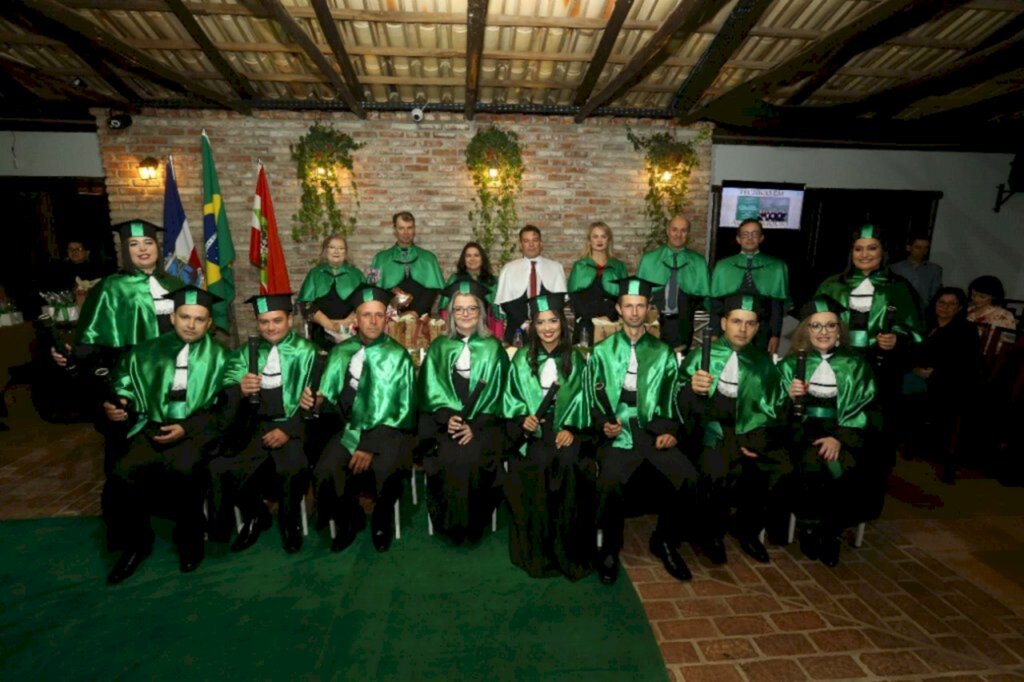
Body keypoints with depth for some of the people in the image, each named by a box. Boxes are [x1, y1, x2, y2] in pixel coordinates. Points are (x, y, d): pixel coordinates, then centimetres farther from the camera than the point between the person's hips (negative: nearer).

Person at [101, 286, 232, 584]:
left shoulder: (218, 356, 4)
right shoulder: (148, 351, 12)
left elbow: (222, 408, -3)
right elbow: (127, 387, 12)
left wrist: (186, 429, -14)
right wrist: (120, 406, -10)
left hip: (196, 429, -3)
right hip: (153, 426, 3)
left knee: (182, 471, -31)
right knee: (122, 475, -22)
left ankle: (189, 540, -4)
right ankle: (135, 543, 6)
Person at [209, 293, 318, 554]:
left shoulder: (306, 352, 3)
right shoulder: (246, 353, 13)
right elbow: (224, 396, 2)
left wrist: (288, 429, -16)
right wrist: (239, 390, -21)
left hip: (293, 426, -4)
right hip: (253, 426, 4)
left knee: (292, 468, -29)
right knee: (220, 468, -18)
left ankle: (289, 519, 2)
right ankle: (254, 516, 10)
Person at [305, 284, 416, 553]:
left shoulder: (397, 356, -6)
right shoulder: (340, 353, 4)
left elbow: (402, 410, -9)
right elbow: (328, 396, 0)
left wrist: (370, 446, -17)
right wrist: (313, 400, -25)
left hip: (388, 430, -3)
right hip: (350, 429, 3)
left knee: (386, 472, -28)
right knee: (325, 473, -19)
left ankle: (381, 522, 8)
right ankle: (349, 521, 14)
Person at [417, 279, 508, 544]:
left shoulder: (493, 348, 9)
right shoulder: (438, 347, 13)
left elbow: (495, 393, 1)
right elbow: (431, 391, 5)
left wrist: (474, 425, -12)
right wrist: (447, 417, -13)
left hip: (483, 421, -1)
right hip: (445, 420, 1)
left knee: (474, 459, -26)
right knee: (449, 459, -25)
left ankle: (474, 524, -4)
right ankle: (451, 524, -5)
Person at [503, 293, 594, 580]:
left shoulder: (576, 360, 8)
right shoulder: (522, 359, 8)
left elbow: (582, 401, 5)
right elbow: (512, 399, 6)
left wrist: (571, 429, -10)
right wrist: (523, 419, -12)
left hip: (565, 431, 0)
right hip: (531, 432, 0)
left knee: (570, 467, -24)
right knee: (537, 467, -24)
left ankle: (569, 553, -5)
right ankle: (537, 553, -4)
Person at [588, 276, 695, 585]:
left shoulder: (663, 353, 14)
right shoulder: (602, 351, 10)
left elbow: (671, 399, 12)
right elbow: (594, 399, 8)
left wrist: (670, 430, -4)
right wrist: (604, 423, -9)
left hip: (653, 429, 2)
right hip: (617, 431, -2)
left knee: (686, 477, -24)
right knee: (610, 483, -30)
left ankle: (664, 541, 6)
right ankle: (610, 548, 1)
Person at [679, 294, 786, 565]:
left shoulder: (764, 363, 16)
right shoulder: (701, 355, 9)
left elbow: (769, 410, 8)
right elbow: (682, 402, -1)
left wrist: (749, 439, -10)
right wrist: (691, 388, -25)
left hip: (750, 433, 3)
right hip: (709, 431, -3)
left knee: (781, 467, -24)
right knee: (718, 472, -32)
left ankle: (747, 529, 4)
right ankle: (712, 532, -1)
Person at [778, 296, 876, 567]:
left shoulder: (856, 365, 8)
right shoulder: (791, 363, 5)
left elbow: (863, 410, 2)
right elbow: (779, 414, 3)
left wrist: (839, 437, -13)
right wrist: (790, 398, -19)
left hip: (842, 434, 1)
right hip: (801, 430, -1)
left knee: (844, 469, -28)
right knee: (812, 464, -30)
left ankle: (831, 533, -3)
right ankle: (809, 529, -5)